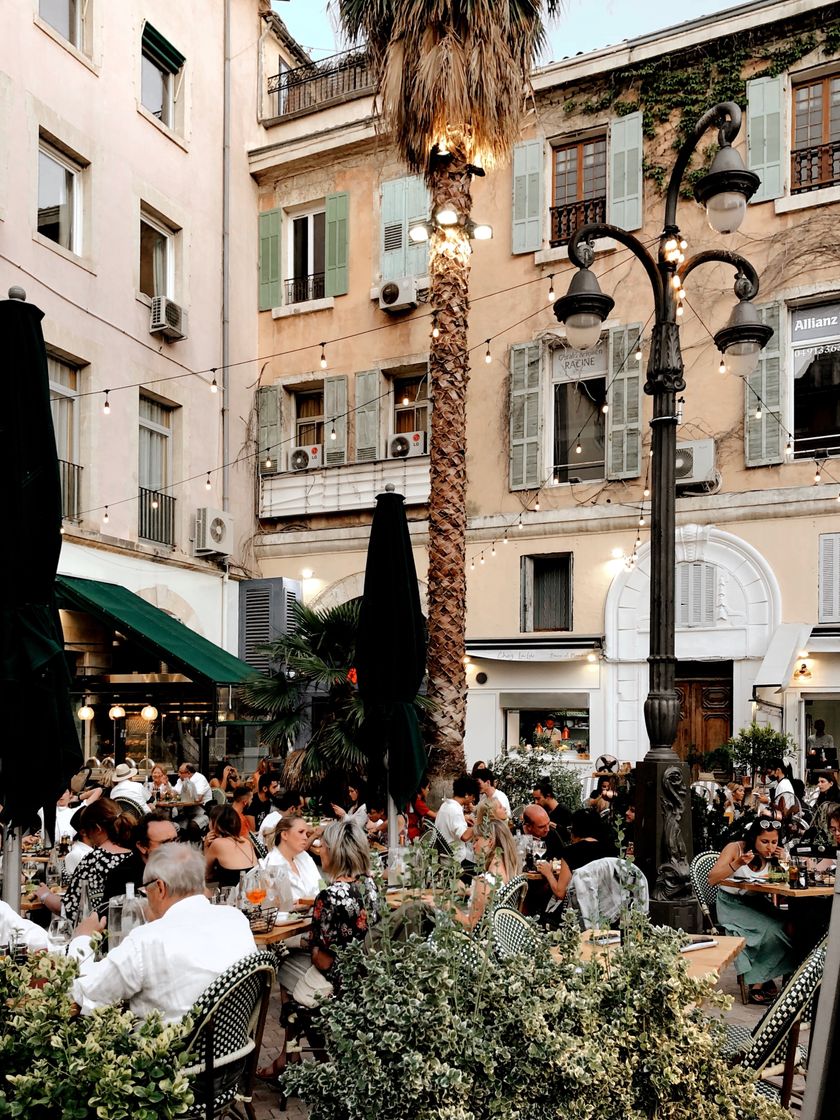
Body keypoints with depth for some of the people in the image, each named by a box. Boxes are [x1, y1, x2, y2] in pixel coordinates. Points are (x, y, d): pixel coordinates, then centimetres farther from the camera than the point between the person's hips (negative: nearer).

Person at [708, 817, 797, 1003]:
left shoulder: (771, 855, 5)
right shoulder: (735, 848, -10)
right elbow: (712, 880, -15)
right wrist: (737, 863, -27)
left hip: (756, 903, 5)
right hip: (732, 904, -5)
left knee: (786, 925, -24)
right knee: (771, 929, -29)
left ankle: (760, 983, -14)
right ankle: (758, 985, -15)